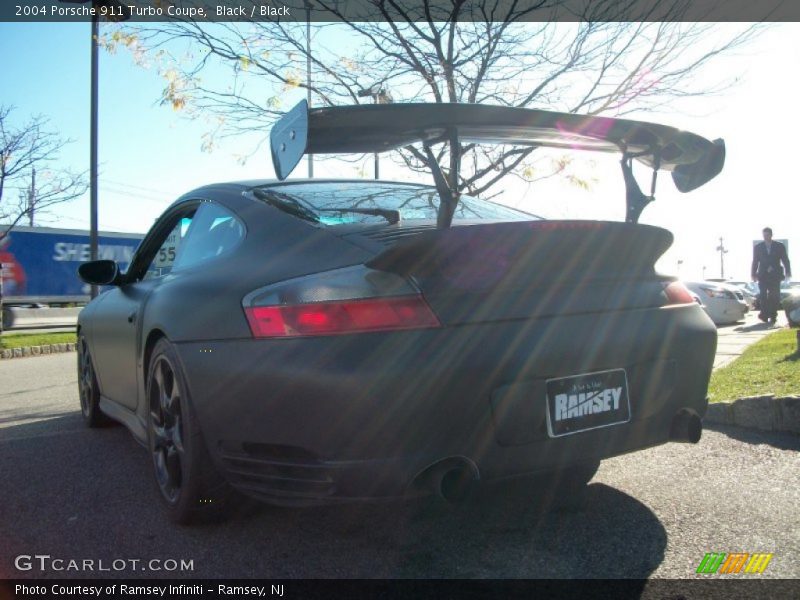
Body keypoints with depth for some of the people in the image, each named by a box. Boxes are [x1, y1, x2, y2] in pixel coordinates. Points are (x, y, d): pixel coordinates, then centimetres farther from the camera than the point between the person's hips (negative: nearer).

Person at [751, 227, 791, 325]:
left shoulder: (780, 246, 7)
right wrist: (753, 273, 1)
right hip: (763, 275, 0)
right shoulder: (757, 247, 9)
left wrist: (788, 272, -8)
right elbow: (755, 261, 9)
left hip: (775, 275, 0)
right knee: (763, 296, -11)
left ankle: (772, 316, 4)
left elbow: (785, 260, 4)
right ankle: (764, 314, -8)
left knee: (774, 296, -3)